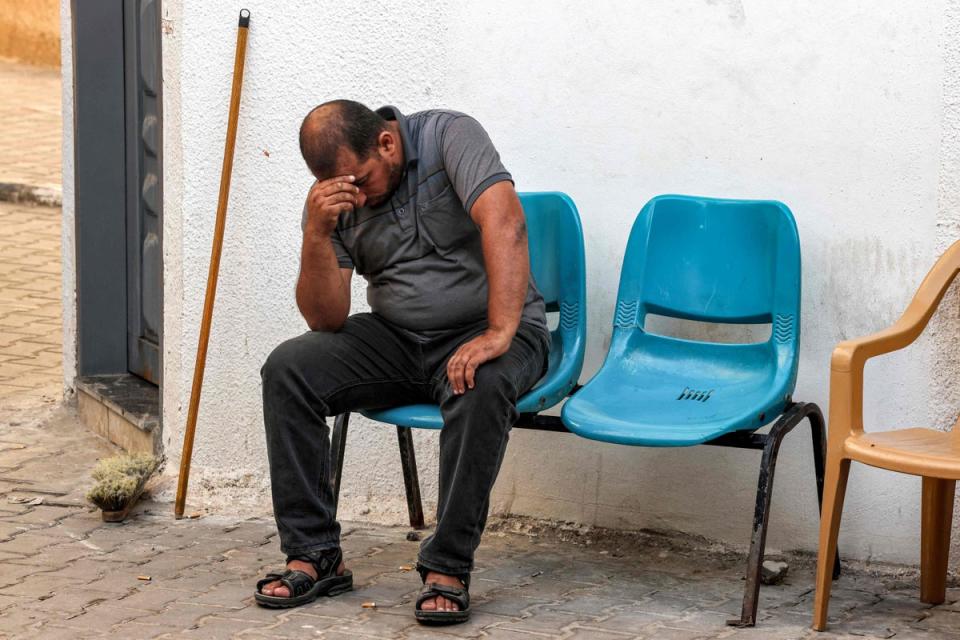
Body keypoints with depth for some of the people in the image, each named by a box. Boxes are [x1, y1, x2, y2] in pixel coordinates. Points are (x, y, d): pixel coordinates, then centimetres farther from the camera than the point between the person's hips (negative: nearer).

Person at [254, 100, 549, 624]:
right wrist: (317, 233, -22)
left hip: (483, 332, -4)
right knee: (287, 369, -16)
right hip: (397, 340, 5)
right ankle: (314, 555, -11)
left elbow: (504, 221, -29)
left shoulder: (448, 136, -14)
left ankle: (448, 569, -27)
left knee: (481, 386, -38)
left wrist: (499, 334, -38)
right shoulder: (334, 200, -1)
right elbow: (326, 319, -5)